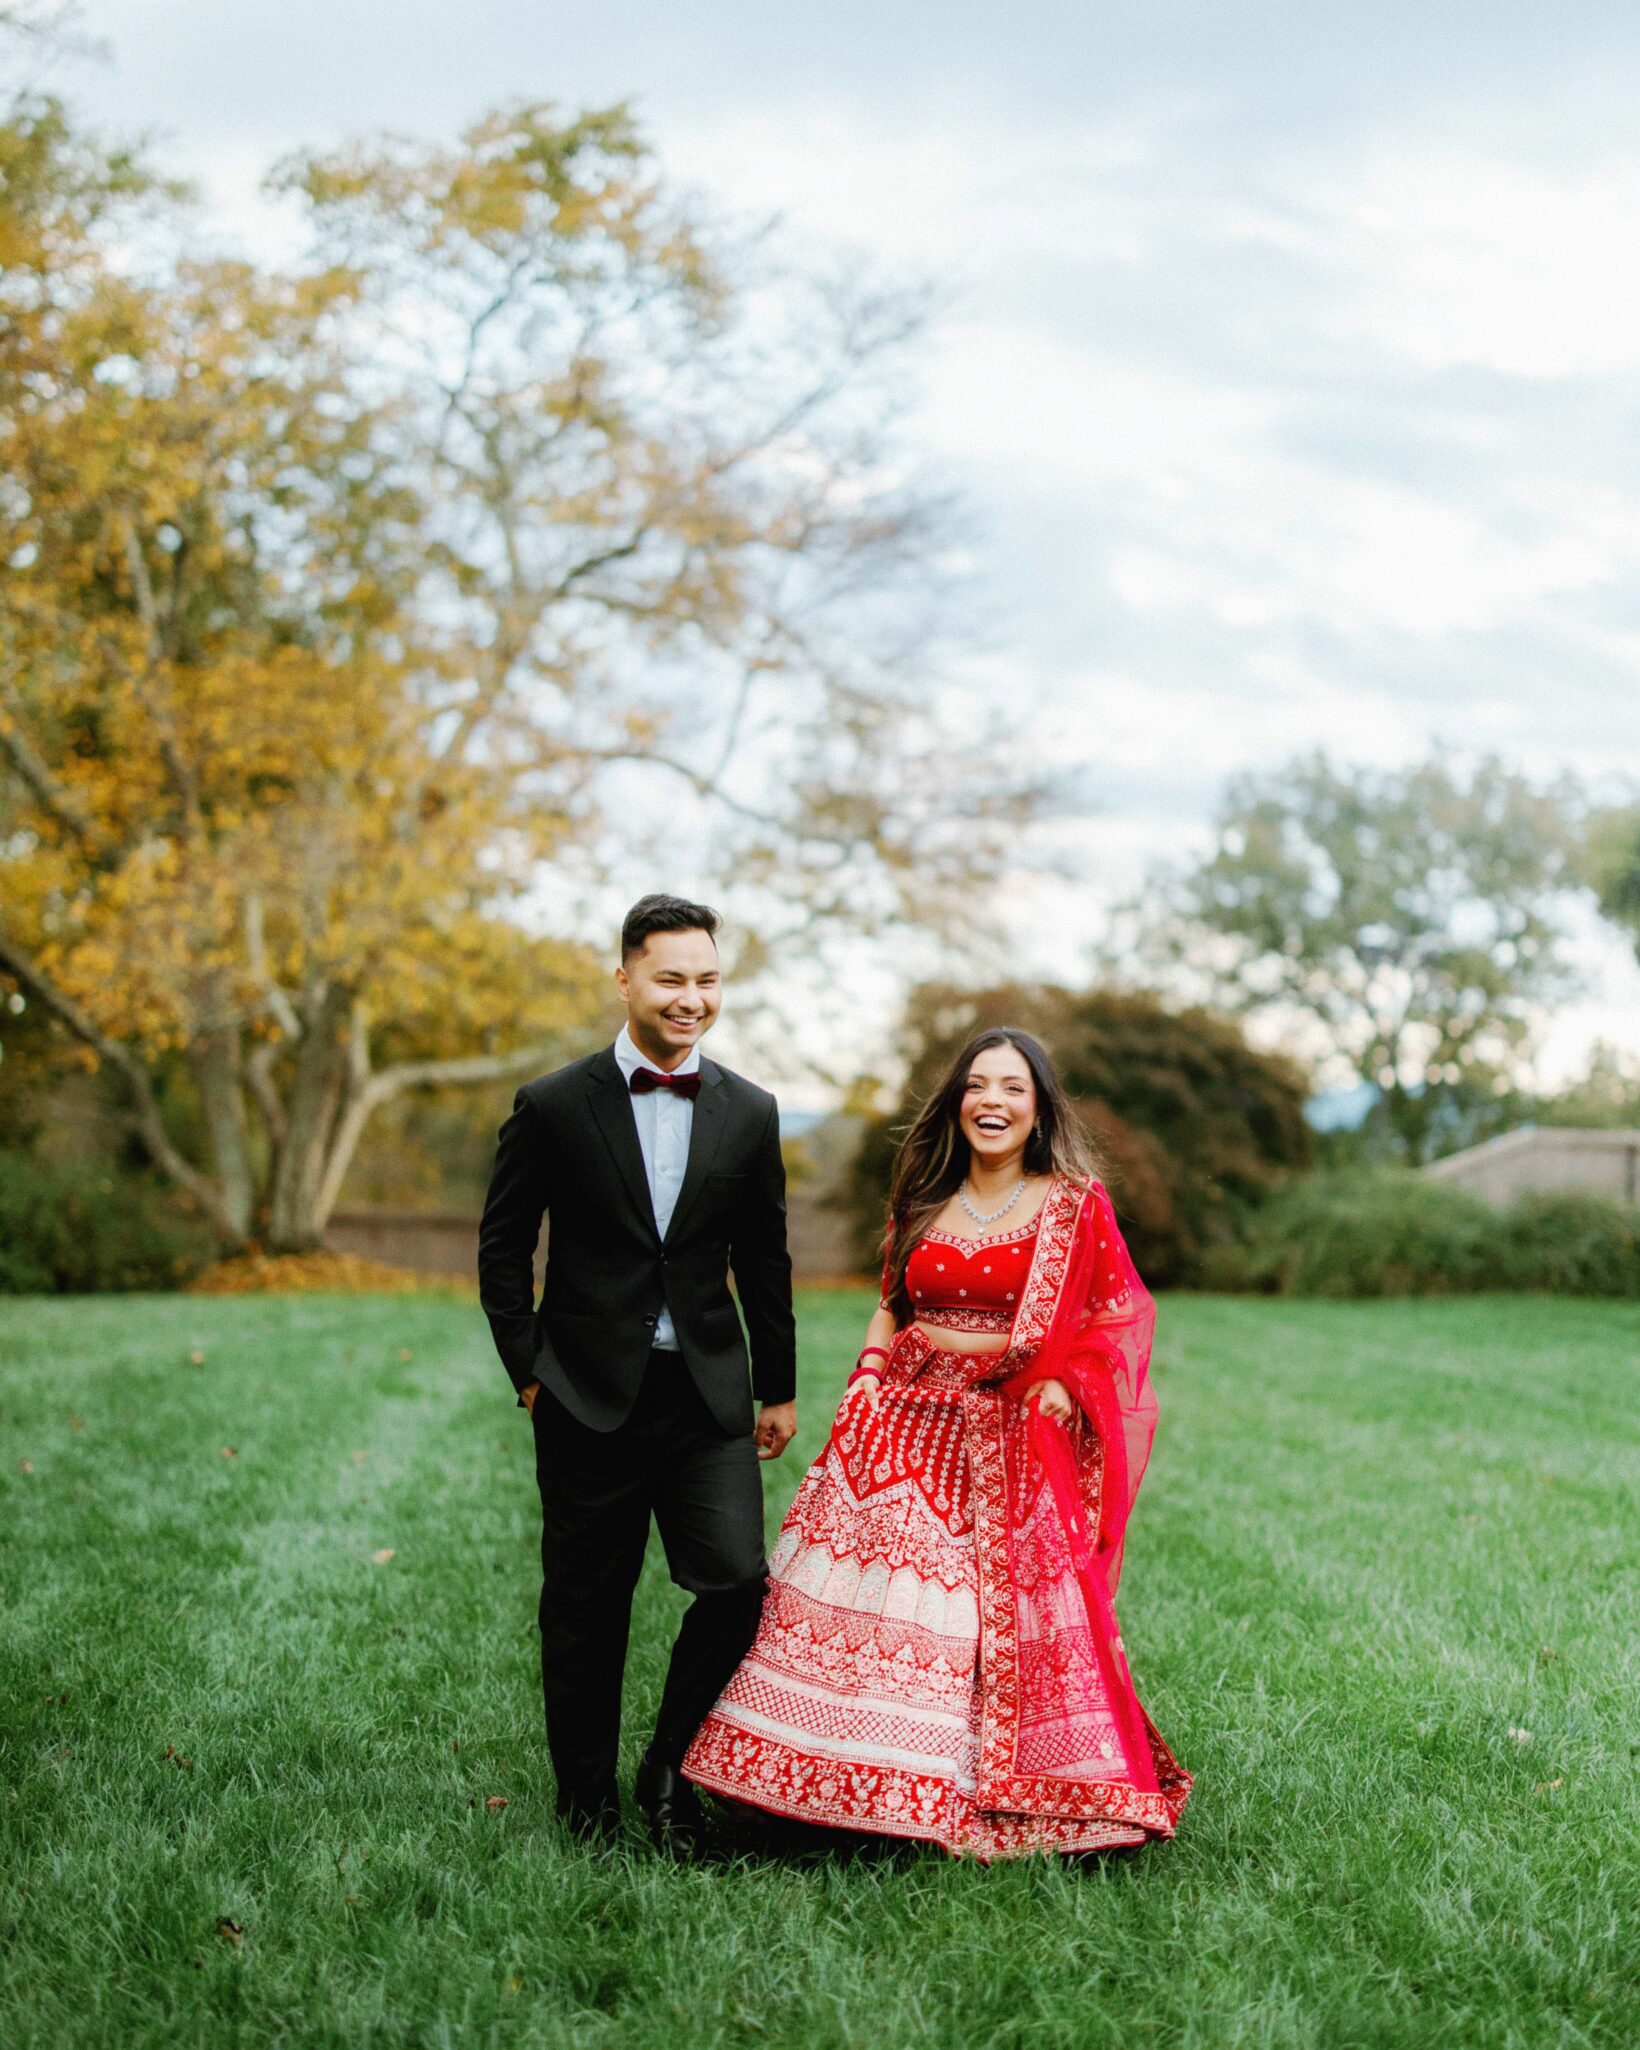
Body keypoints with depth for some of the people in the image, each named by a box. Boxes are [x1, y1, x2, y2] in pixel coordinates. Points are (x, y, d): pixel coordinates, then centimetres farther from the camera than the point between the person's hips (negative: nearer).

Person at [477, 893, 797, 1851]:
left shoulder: (750, 1113, 6)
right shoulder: (554, 1107, -2)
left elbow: (763, 1260, 13)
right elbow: (503, 1248, 4)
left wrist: (779, 1388, 15)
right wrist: (531, 1369, -2)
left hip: (708, 1396, 2)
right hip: (590, 1401, -2)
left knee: (739, 1582, -8)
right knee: (586, 1608, 6)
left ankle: (670, 1769, 14)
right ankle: (588, 1798, 23)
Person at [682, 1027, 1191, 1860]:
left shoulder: (1075, 1205, 0)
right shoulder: (923, 1201, 12)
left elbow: (1118, 1315, 1)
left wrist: (1064, 1384, -14)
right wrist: (868, 1371, 3)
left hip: (1010, 1442, -3)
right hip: (907, 1422, 3)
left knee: (1011, 1617, -6)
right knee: (864, 1594, -3)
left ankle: (987, 1804, 8)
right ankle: (862, 1783, 7)